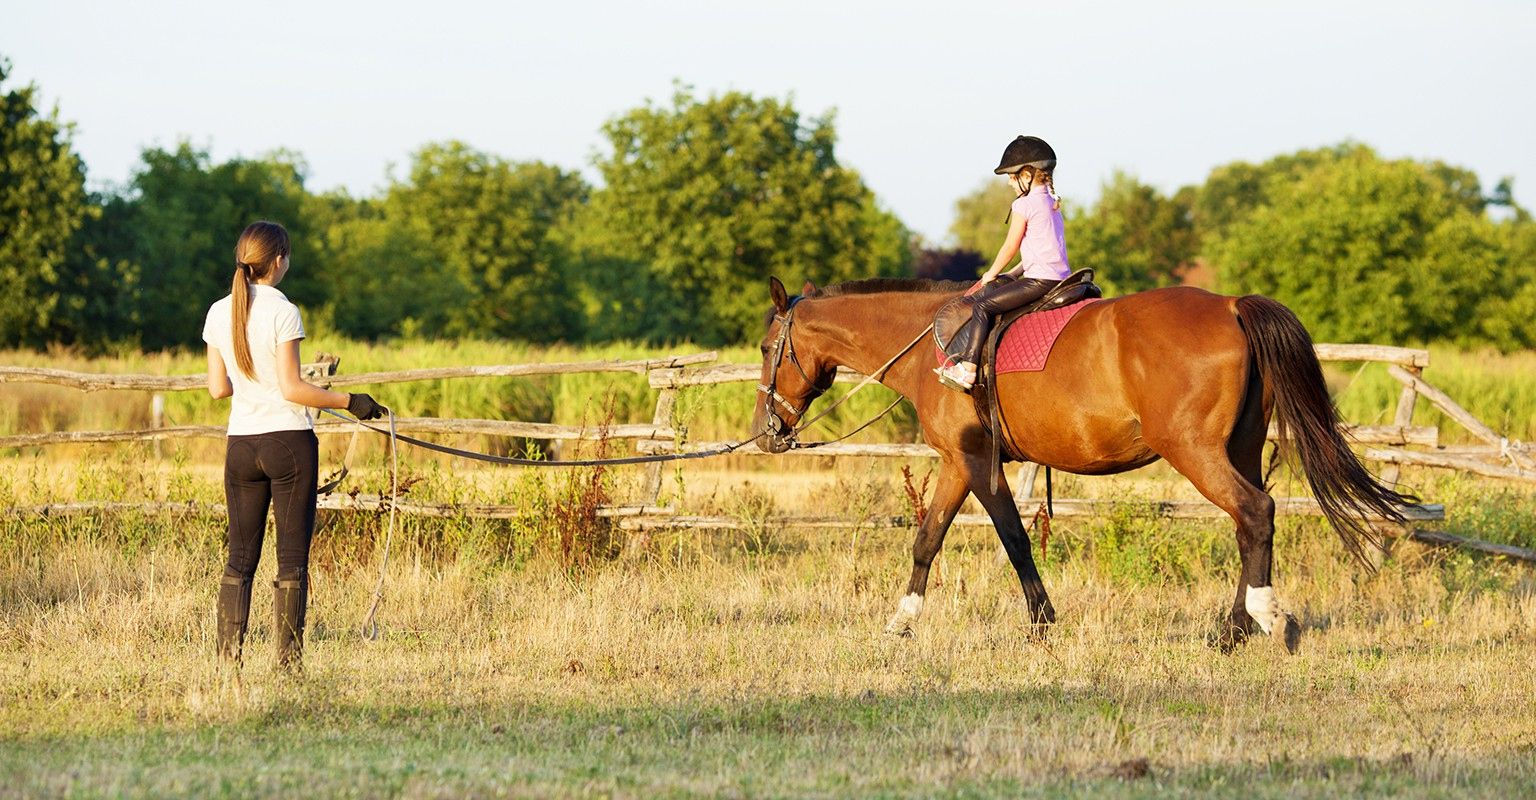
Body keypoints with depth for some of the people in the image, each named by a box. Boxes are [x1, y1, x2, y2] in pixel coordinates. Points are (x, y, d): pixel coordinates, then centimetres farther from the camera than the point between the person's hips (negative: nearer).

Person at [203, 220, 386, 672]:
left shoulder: (219, 313, 5)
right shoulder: (282, 312, -11)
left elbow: (218, 388, 9)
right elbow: (291, 389, -14)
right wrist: (348, 402, -6)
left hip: (241, 445, 5)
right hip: (288, 441, -5)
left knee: (240, 557, 9)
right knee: (292, 558, 1)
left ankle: (228, 660, 3)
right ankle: (288, 662, -1)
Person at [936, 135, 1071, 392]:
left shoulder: (1024, 204, -9)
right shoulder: (1051, 202, 19)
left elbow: (1011, 247, -6)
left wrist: (992, 274, 9)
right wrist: (1013, 274, 20)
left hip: (1040, 281, -10)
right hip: (1059, 279, 10)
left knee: (982, 305, -11)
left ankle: (967, 368, -19)